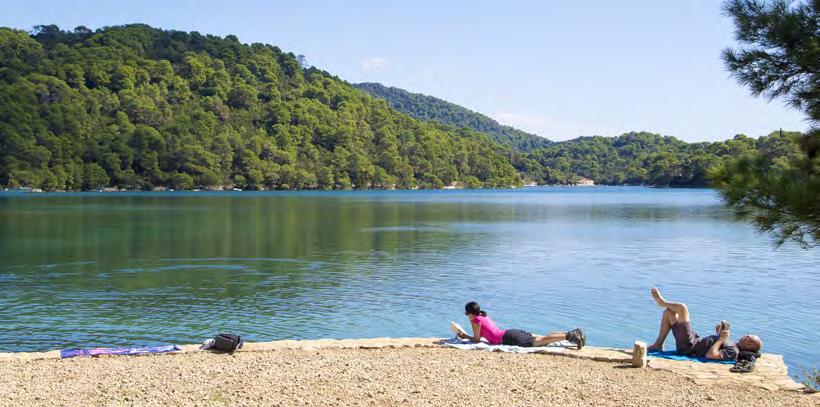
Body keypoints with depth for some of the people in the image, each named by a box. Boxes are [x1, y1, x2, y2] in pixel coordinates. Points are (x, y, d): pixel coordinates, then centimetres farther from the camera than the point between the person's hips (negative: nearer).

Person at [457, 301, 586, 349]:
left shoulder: (476, 320, -2)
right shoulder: (484, 315, 24)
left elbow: (477, 339, 0)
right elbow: (483, 333, 36)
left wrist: (465, 337, 14)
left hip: (508, 338, -8)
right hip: (511, 333, 8)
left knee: (541, 341, -16)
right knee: (543, 339, 4)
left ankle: (569, 336, -28)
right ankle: (572, 333, -6)